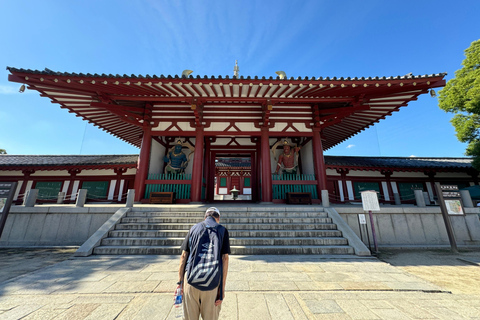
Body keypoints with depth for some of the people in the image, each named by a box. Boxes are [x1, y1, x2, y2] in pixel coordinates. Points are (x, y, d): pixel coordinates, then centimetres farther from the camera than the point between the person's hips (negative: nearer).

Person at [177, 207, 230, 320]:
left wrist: (179, 281, 10)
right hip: (212, 281, -1)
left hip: (191, 278, 2)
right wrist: (222, 287, 1)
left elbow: (184, 256, 6)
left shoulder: (194, 228, 9)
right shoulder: (222, 230, 4)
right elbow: (224, 258, -2)